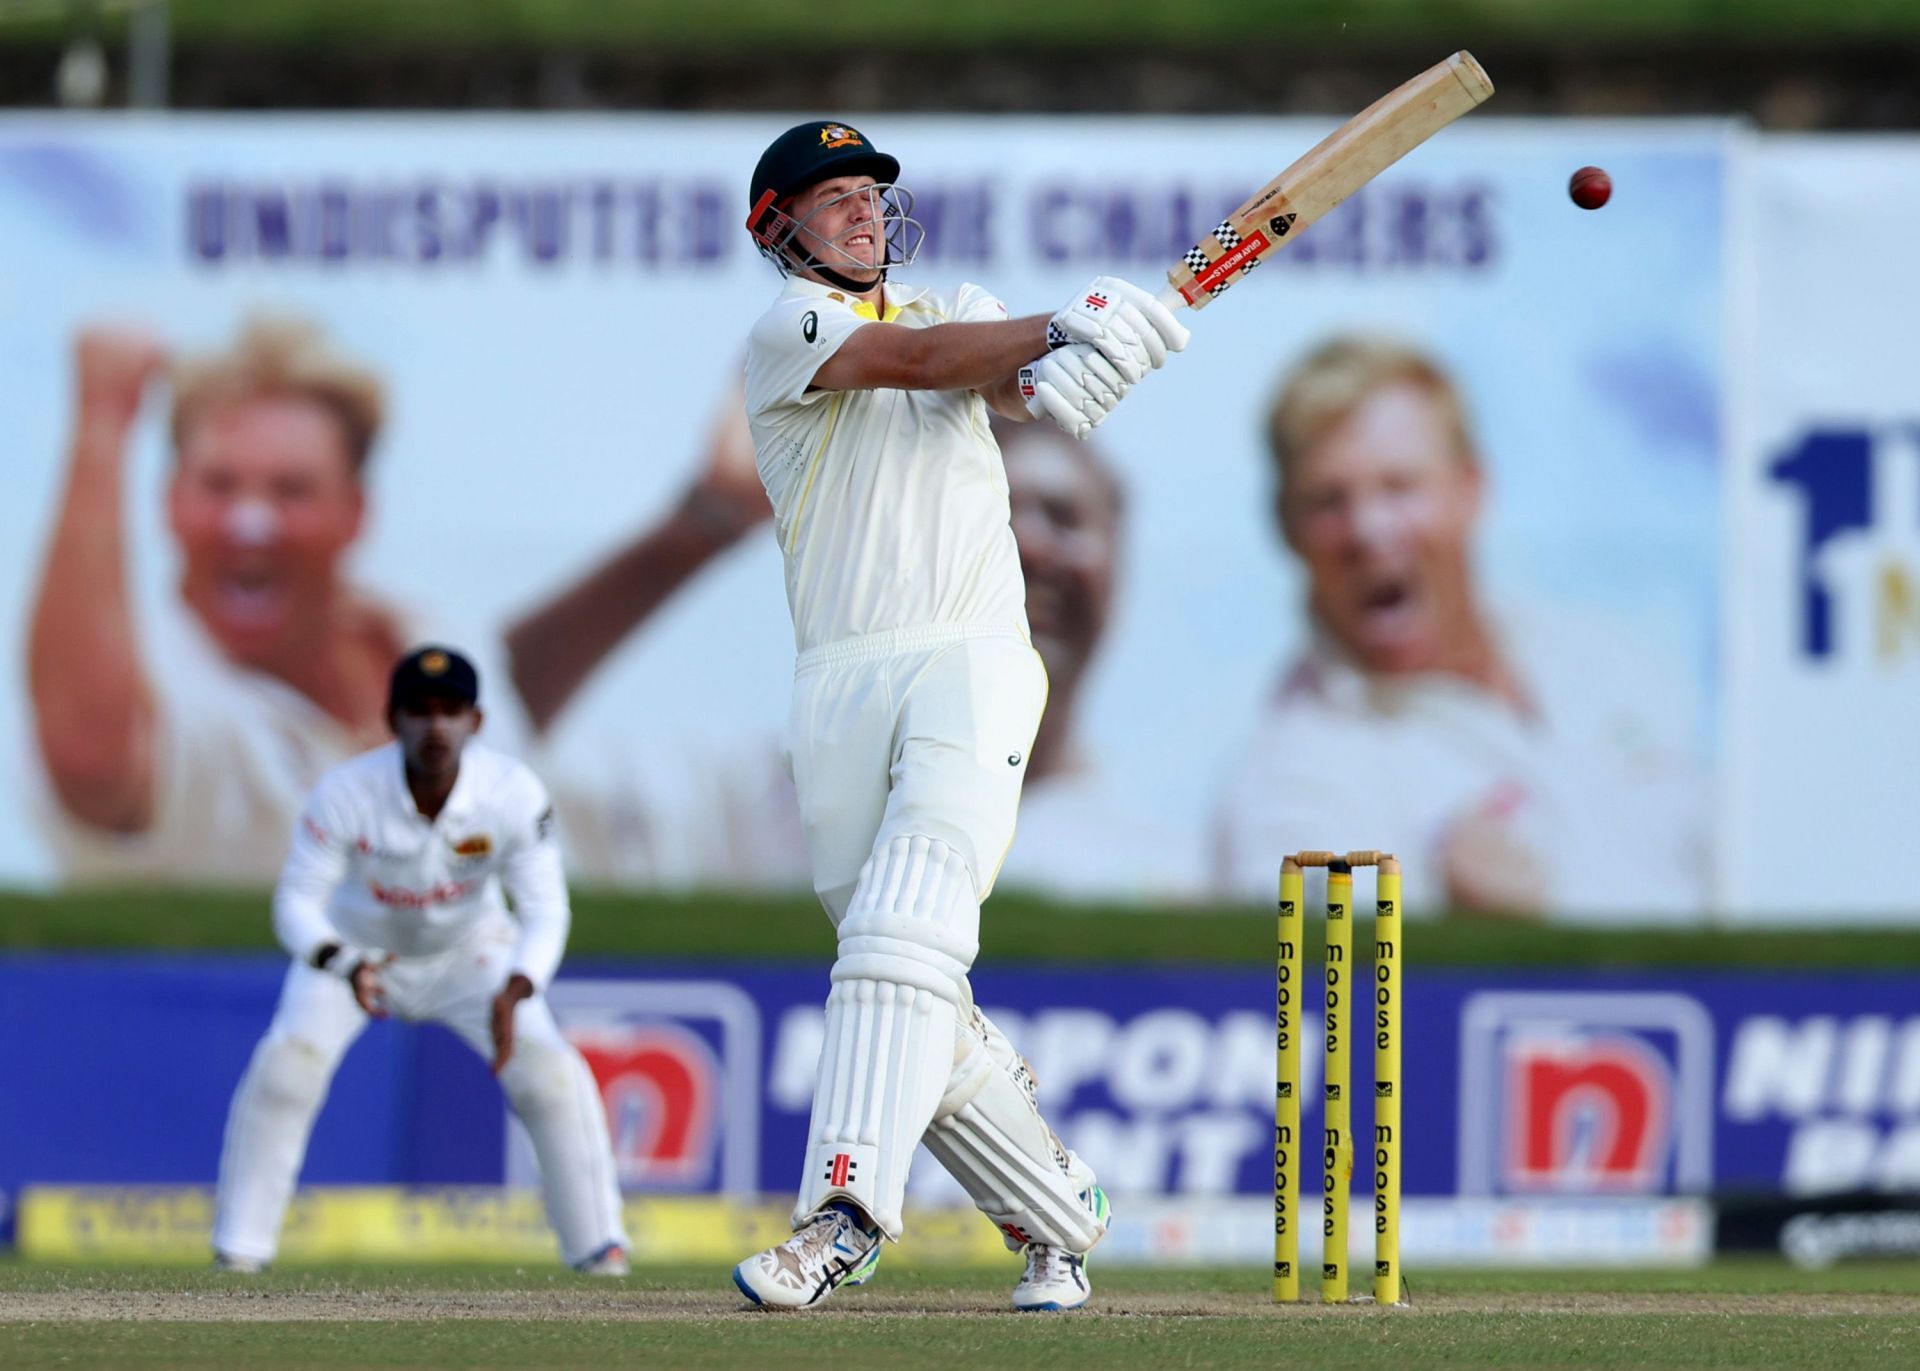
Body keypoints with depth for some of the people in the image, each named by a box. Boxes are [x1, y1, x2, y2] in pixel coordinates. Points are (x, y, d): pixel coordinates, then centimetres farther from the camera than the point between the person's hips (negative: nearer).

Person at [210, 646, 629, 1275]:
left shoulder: (514, 793, -29)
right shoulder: (346, 793, -32)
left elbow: (545, 910, -28)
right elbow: (297, 900, -30)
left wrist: (513, 994, -48)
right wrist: (346, 966, -52)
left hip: (468, 952, 1)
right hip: (354, 946, -1)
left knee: (549, 1069, -16)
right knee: (286, 1060, -22)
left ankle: (597, 1244, 0)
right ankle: (240, 1247, -9)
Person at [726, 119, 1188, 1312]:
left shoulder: (961, 311, 21)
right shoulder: (785, 330, 6)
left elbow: (1001, 377, 1)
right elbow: (909, 361, -10)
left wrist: (1053, 374, -23)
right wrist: (1068, 330, -20)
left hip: (975, 669, 0)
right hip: (842, 683, 0)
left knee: (904, 940, -19)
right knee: (923, 1014, 2)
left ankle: (843, 1218, -31)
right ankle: (1056, 1213, 17)